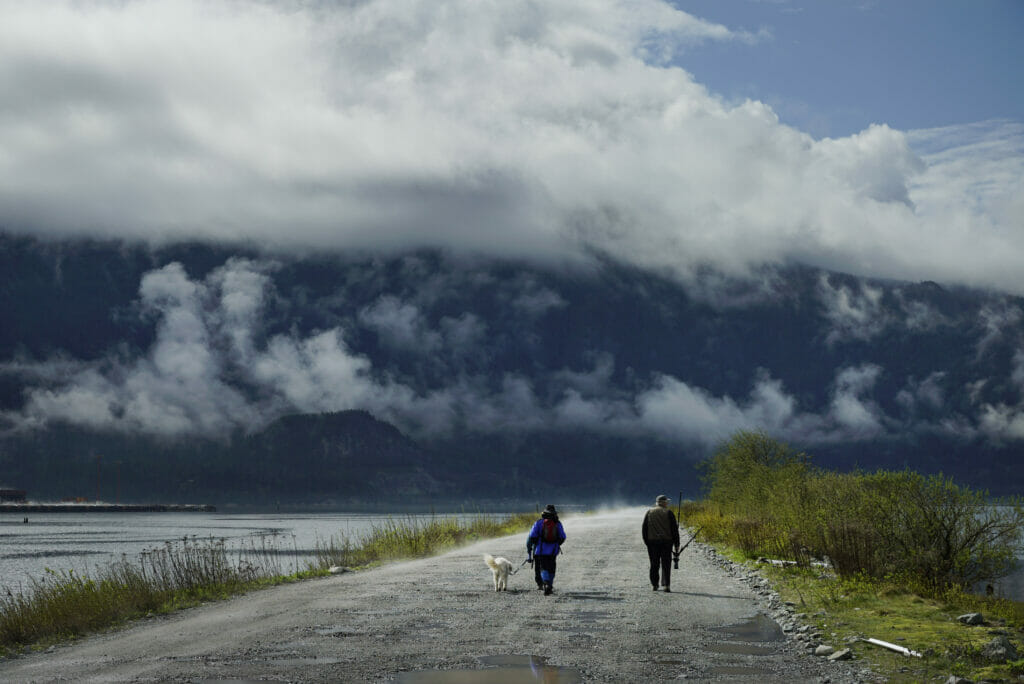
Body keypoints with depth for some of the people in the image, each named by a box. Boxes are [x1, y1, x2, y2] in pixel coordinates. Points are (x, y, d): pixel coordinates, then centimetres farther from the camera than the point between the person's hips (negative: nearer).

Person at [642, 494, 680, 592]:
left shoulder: (649, 512, 8)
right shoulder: (668, 513, -1)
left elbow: (644, 529, 7)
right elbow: (674, 530, -3)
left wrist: (646, 542, 14)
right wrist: (676, 544, 1)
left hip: (652, 542, 2)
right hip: (666, 542, -2)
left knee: (654, 565, 10)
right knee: (666, 564, 0)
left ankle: (655, 585, 11)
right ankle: (666, 585, -9)